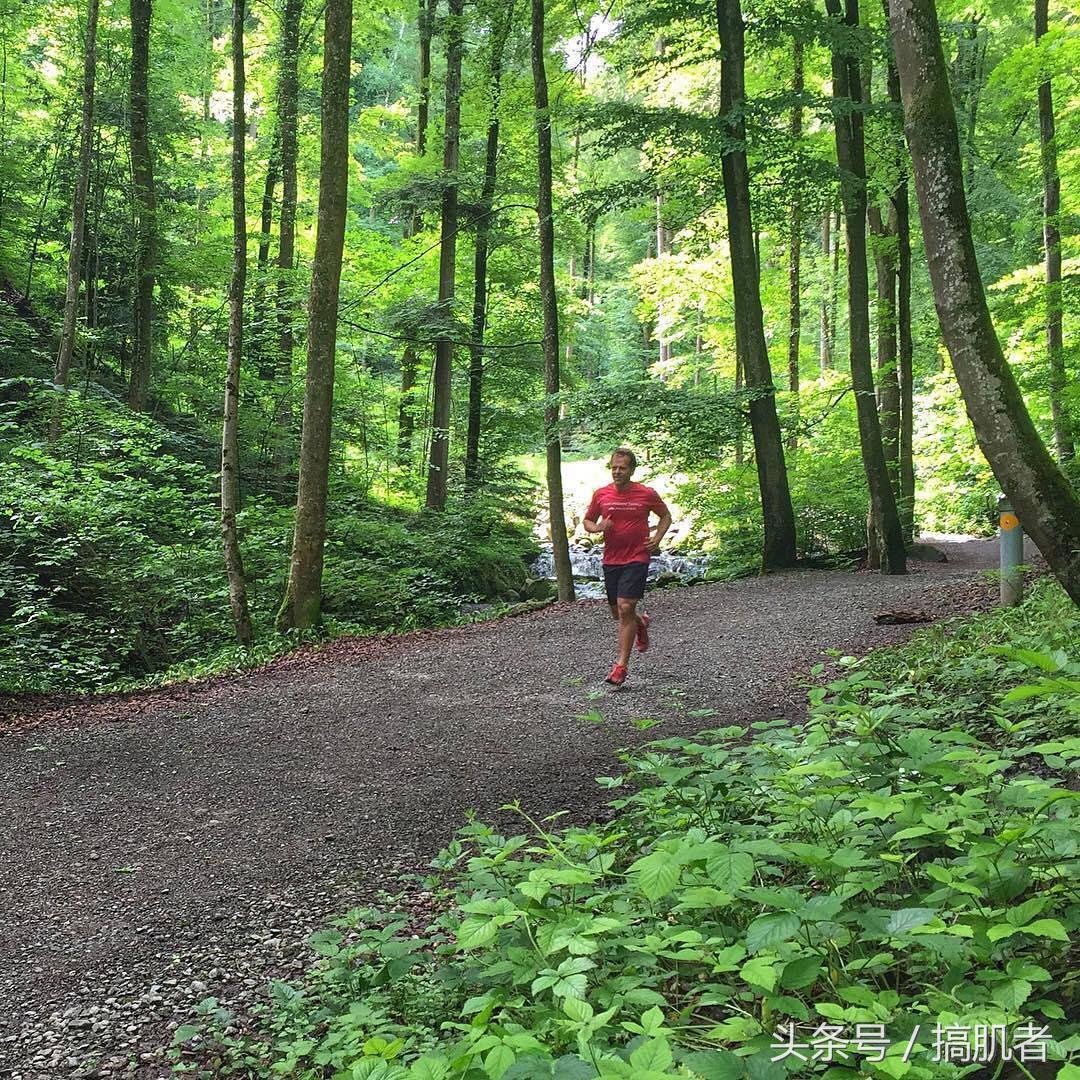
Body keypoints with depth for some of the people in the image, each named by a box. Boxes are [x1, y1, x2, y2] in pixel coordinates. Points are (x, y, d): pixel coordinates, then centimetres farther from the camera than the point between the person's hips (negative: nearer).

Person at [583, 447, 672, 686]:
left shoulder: (646, 494, -3)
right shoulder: (601, 494, 2)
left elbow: (666, 516, 12)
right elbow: (587, 522, 14)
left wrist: (656, 539, -3)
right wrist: (598, 528, -9)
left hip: (637, 558, -4)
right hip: (611, 560, 4)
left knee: (625, 608, -15)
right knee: (617, 613, 12)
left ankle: (622, 665, -9)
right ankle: (641, 623, 47)